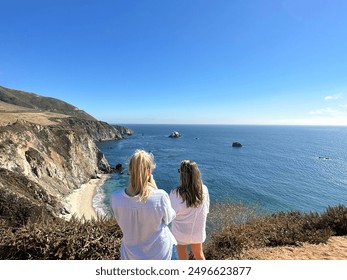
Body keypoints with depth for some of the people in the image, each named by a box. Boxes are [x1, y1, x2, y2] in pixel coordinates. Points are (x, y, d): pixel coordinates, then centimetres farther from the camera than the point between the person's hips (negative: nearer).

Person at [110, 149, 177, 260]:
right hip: (159, 252, -1)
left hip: (132, 254, 1)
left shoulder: (115, 198, -24)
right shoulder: (160, 197, -31)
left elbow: (121, 221, -3)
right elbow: (169, 218, -10)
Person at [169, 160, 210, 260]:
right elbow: (206, 210, -5)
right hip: (198, 230, 3)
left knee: (183, 258, 22)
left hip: (181, 232, -3)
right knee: (199, 254, 30)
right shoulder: (204, 190, -20)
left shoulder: (175, 193, -29)